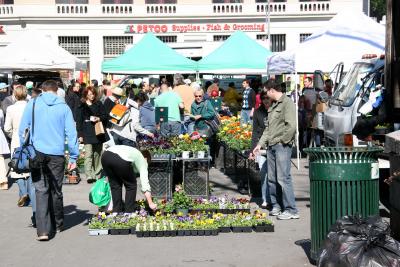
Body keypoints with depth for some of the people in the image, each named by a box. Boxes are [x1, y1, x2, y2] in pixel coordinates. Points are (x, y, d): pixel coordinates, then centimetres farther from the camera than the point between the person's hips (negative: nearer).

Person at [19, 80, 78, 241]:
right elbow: (71, 133, 1)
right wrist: (73, 157, 6)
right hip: (57, 154, 0)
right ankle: (57, 224, 28)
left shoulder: (32, 104, 3)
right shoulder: (63, 107, 2)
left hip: (37, 153, 0)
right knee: (56, 190, 14)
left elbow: (22, 130, 4)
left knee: (41, 190, -1)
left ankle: (43, 230, -10)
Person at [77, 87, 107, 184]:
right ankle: (89, 176, -19)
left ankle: (97, 175, 17)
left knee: (97, 154, 9)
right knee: (88, 154, -13)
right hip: (87, 134, -3)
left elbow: (105, 116, 11)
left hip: (98, 132, 3)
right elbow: (79, 121, 3)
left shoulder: (99, 104, 9)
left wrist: (99, 118, -10)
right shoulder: (82, 106, 4)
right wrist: (80, 134, -4)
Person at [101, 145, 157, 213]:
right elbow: (144, 182, 13)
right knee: (131, 186, 16)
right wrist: (150, 203, 12)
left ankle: (116, 211, 24)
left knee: (115, 186, 22)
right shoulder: (143, 160, 24)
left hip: (105, 155, 6)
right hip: (120, 160, -6)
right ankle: (129, 212, 16)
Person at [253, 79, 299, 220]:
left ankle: (291, 210, -5)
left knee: (283, 178, -10)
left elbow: (291, 126, -17)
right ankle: (276, 206, 20)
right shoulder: (273, 105, 20)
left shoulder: (287, 103, -8)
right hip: (271, 146, 9)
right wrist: (260, 144, 18)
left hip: (282, 146, -9)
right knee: (272, 178, 10)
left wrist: (283, 141, -11)